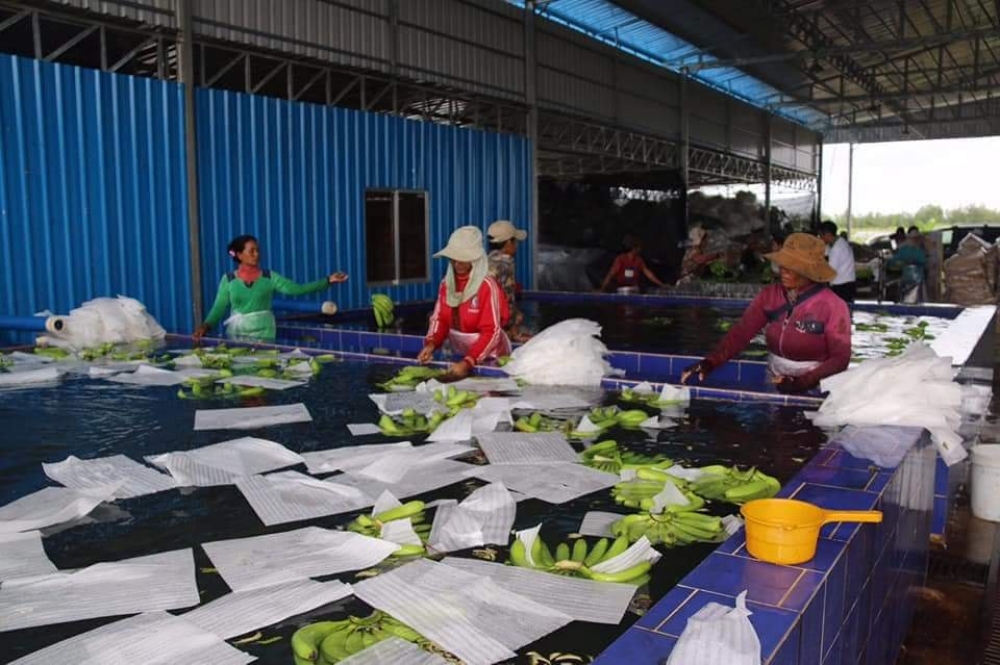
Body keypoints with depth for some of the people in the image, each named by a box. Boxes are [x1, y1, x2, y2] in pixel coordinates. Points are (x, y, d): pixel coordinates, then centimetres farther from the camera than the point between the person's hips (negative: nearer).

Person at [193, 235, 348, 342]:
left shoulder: (270, 277, 0)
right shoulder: (228, 279, 1)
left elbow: (297, 289, -7)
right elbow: (219, 307, -2)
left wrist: (328, 281, -17)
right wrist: (206, 326, -20)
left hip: (263, 335, 0)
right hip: (236, 334, 0)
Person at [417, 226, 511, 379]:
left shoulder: (487, 286, -20)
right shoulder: (446, 283, -1)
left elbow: (492, 332, -23)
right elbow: (439, 318, 2)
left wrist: (468, 362, -32)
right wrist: (431, 343, -17)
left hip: (488, 357, -5)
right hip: (459, 354, 5)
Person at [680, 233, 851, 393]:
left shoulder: (832, 306, -12)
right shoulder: (769, 295, 0)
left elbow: (841, 358, -10)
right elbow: (741, 332, -7)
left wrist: (803, 382, -22)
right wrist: (709, 362, -20)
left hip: (814, 389, -3)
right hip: (774, 383, 3)